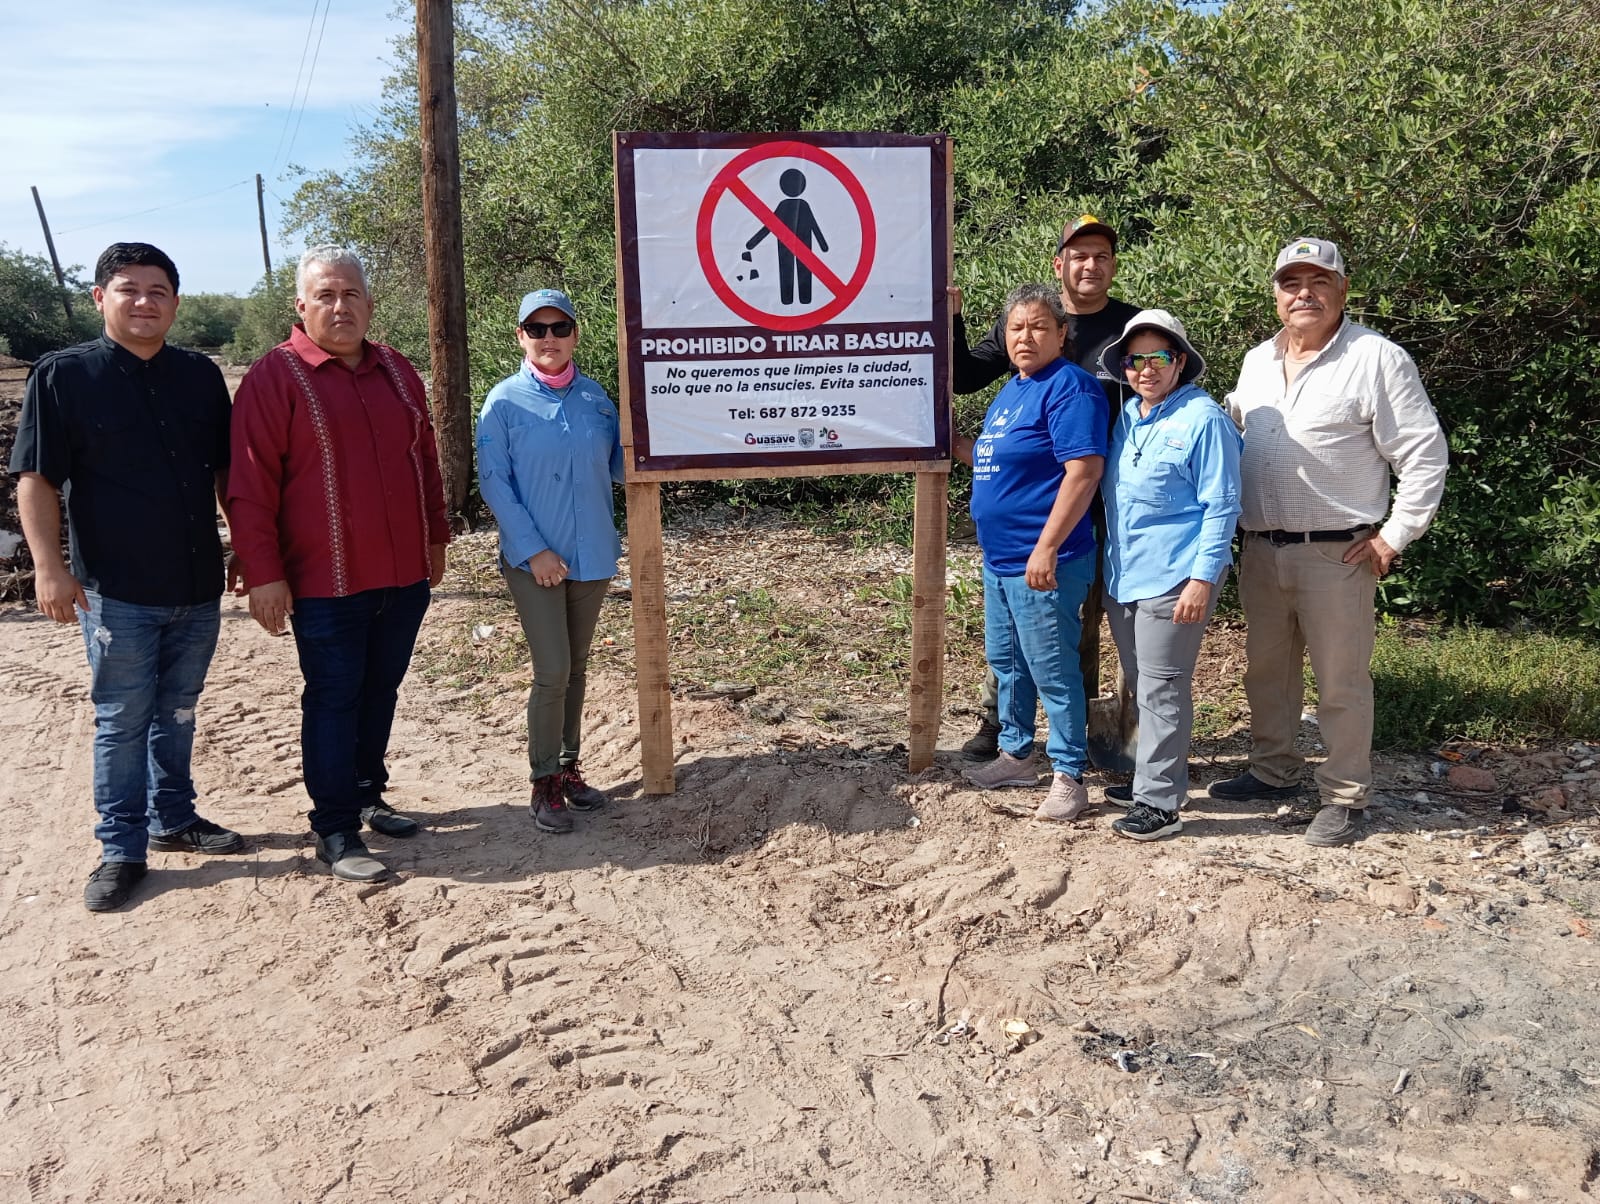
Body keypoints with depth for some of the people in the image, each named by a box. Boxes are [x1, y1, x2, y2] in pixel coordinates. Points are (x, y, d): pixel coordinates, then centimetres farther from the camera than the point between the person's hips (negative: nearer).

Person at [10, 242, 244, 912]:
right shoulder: (63, 375, -5)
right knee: (123, 720, 4)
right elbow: (36, 479, -7)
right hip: (117, 591, -4)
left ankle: (174, 819, 31)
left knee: (178, 712, 16)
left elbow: (225, 471, 13)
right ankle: (122, 849, 16)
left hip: (198, 586, 4)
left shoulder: (201, 376, 7)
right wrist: (49, 566, -14)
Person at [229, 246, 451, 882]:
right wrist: (264, 573, -13)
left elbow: (425, 459, 17)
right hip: (326, 580, -5)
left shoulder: (397, 371, 11)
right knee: (333, 699, 0)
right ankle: (335, 830, 9)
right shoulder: (276, 376, -7)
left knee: (379, 692, 15)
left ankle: (367, 794, 31)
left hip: (404, 575, 6)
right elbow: (251, 485, -10)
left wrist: (436, 538, 17)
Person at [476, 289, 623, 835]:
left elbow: (617, 467, 7)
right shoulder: (505, 401, -6)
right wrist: (533, 549, -15)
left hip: (591, 554, 4)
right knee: (552, 671, -7)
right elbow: (494, 483, -9)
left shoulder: (595, 397, 4)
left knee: (576, 668, 13)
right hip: (534, 559, -4)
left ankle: (568, 767, 27)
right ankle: (544, 784, 8)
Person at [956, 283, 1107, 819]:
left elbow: (1084, 470, -22)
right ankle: (1015, 755, 35)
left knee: (1051, 670, -1)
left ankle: (1069, 777, 12)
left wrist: (1047, 547, -25)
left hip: (1042, 563, -10)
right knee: (1005, 661, 19)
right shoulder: (1010, 391, 15)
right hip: (999, 557, 10)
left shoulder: (1070, 386, -14)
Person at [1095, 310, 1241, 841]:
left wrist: (1203, 578, -17)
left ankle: (1159, 801, 5)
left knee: (1161, 690, -3)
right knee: (1140, 686, 16)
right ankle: (1152, 775, 30)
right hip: (1122, 574, 8)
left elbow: (1221, 506, -11)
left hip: (1173, 577, -8)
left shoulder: (1204, 419, -9)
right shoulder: (1125, 418, 13)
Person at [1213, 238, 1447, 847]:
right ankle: (1273, 770, 34)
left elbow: (1425, 455, -9)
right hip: (1260, 549, 6)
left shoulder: (1376, 358, -8)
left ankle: (1345, 798, 16)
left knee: (1341, 681, 2)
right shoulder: (1256, 361, 11)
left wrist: (1395, 535, -11)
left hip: (1337, 553, -6)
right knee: (1267, 669, 17)